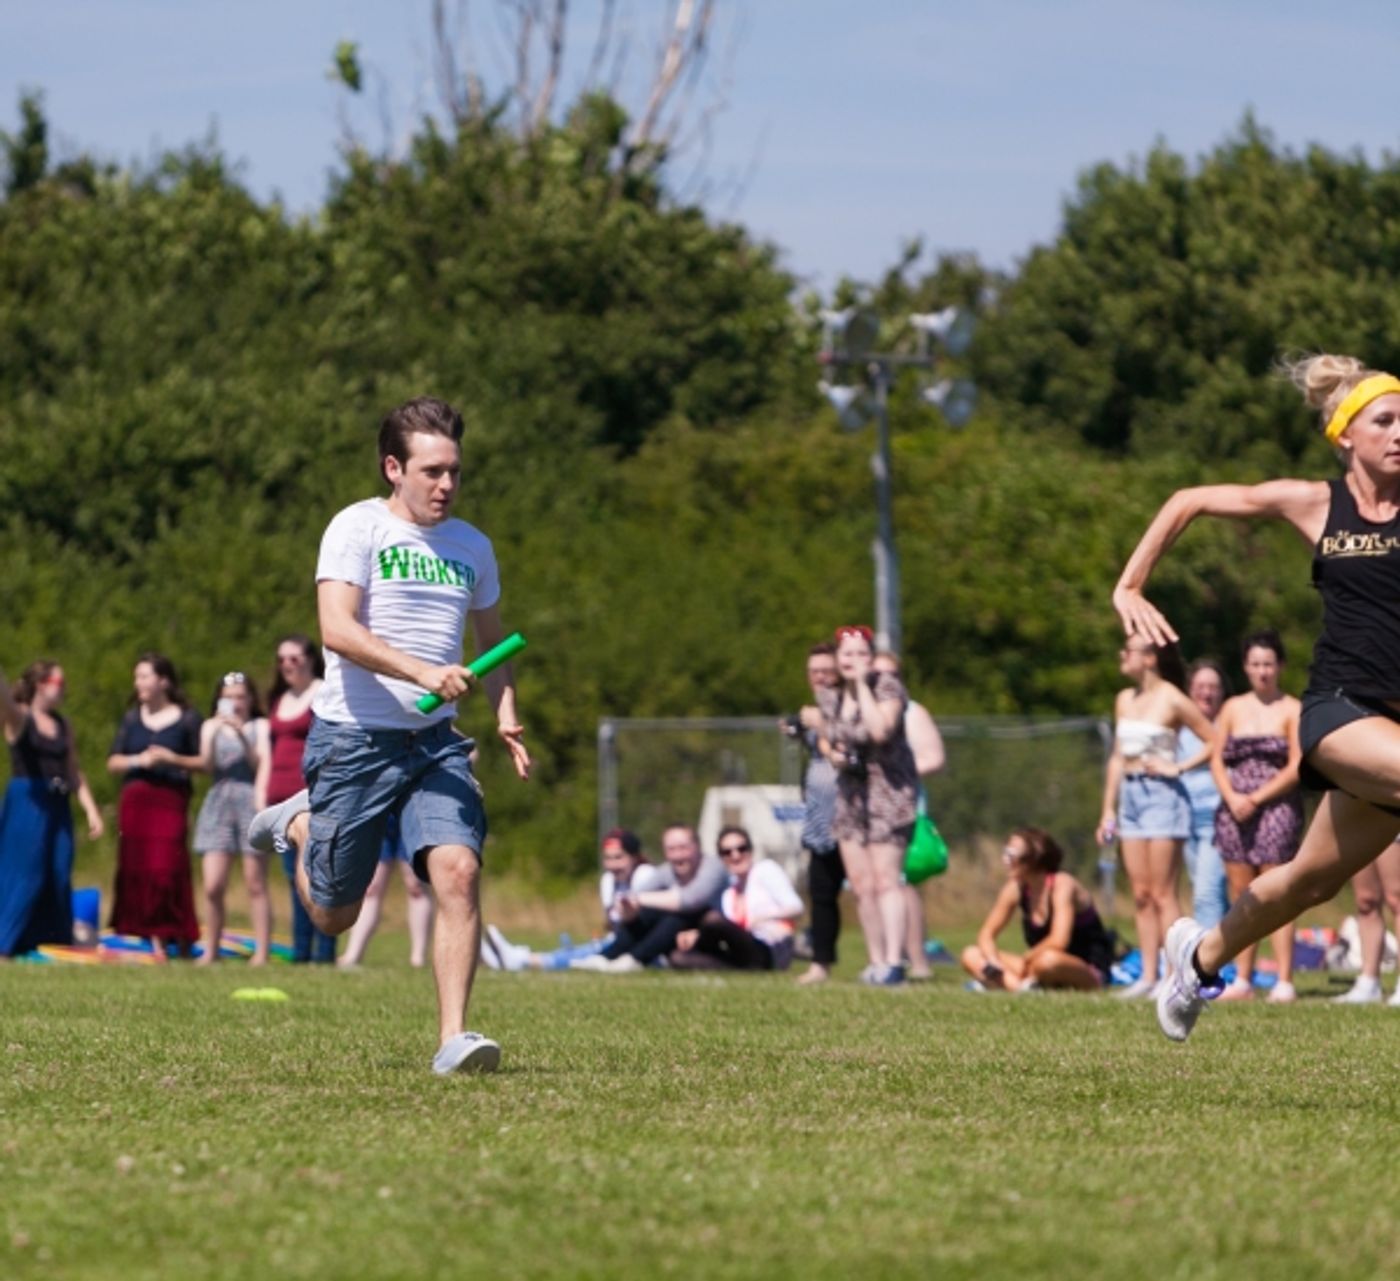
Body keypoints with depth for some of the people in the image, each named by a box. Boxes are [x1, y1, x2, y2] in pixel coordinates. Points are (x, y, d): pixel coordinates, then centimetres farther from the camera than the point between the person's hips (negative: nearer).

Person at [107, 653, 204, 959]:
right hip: (134, 799, 4)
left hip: (170, 799, -4)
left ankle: (182, 939, -5)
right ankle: (155, 937, 5)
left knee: (166, 869, -13)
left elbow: (203, 762, 2)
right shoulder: (131, 719, 13)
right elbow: (113, 762, 12)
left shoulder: (187, 719, 2)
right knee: (136, 869, 0)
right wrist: (138, 760, -6)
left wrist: (174, 759, -12)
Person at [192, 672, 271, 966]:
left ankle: (261, 952, -2)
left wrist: (242, 735, -13)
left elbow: (261, 766, -3)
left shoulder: (260, 726, 7)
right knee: (212, 886, -6)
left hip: (250, 801, -2)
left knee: (256, 885, -2)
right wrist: (214, 734, -11)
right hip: (219, 801, 2)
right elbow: (206, 765, 3)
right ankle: (210, 951, 1)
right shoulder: (211, 726, 15)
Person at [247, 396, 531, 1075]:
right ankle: (298, 824, 39)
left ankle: (453, 1039, -18)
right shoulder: (358, 528, -6)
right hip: (353, 738, -4)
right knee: (334, 915, 7)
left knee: (458, 871, -20)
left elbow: (492, 641, 26)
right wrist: (421, 671, -31)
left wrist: (505, 714, 9)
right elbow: (337, 629, -19)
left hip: (435, 741, 4)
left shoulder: (472, 546, 11)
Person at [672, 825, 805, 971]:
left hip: (768, 952, -6)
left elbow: (795, 908, -3)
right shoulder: (729, 895, 23)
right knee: (678, 956, -4)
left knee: (713, 919, -27)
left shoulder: (765, 870, 7)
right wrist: (697, 936, -6)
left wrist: (763, 916, -18)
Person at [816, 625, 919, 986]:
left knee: (885, 880, -14)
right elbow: (826, 739, 24)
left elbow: (880, 730, -27)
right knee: (860, 885, 6)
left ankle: (893, 962, -18)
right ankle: (876, 960, 13)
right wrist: (831, 753, 0)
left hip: (887, 790, -7)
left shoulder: (887, 687, -11)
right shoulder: (830, 697, 8)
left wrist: (862, 684, -21)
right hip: (850, 793, 7)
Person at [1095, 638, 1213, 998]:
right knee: (1140, 895, 6)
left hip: (1162, 795, -7)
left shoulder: (1171, 700, -8)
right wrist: (1108, 810, 15)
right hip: (1130, 795, 7)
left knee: (1162, 894, -8)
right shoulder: (1125, 700, 13)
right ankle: (1148, 977, 8)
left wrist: (1177, 767, -10)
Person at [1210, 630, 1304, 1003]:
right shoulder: (1233, 708, 14)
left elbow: (1296, 767, -6)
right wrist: (1231, 797, -7)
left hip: (1277, 807, -4)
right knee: (1242, 897, 4)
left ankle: (1284, 982, -10)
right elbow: (1217, 759, 10)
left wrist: (1256, 798, -11)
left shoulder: (1292, 710, 1)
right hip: (1235, 810, 4)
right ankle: (1242, 980, 6)